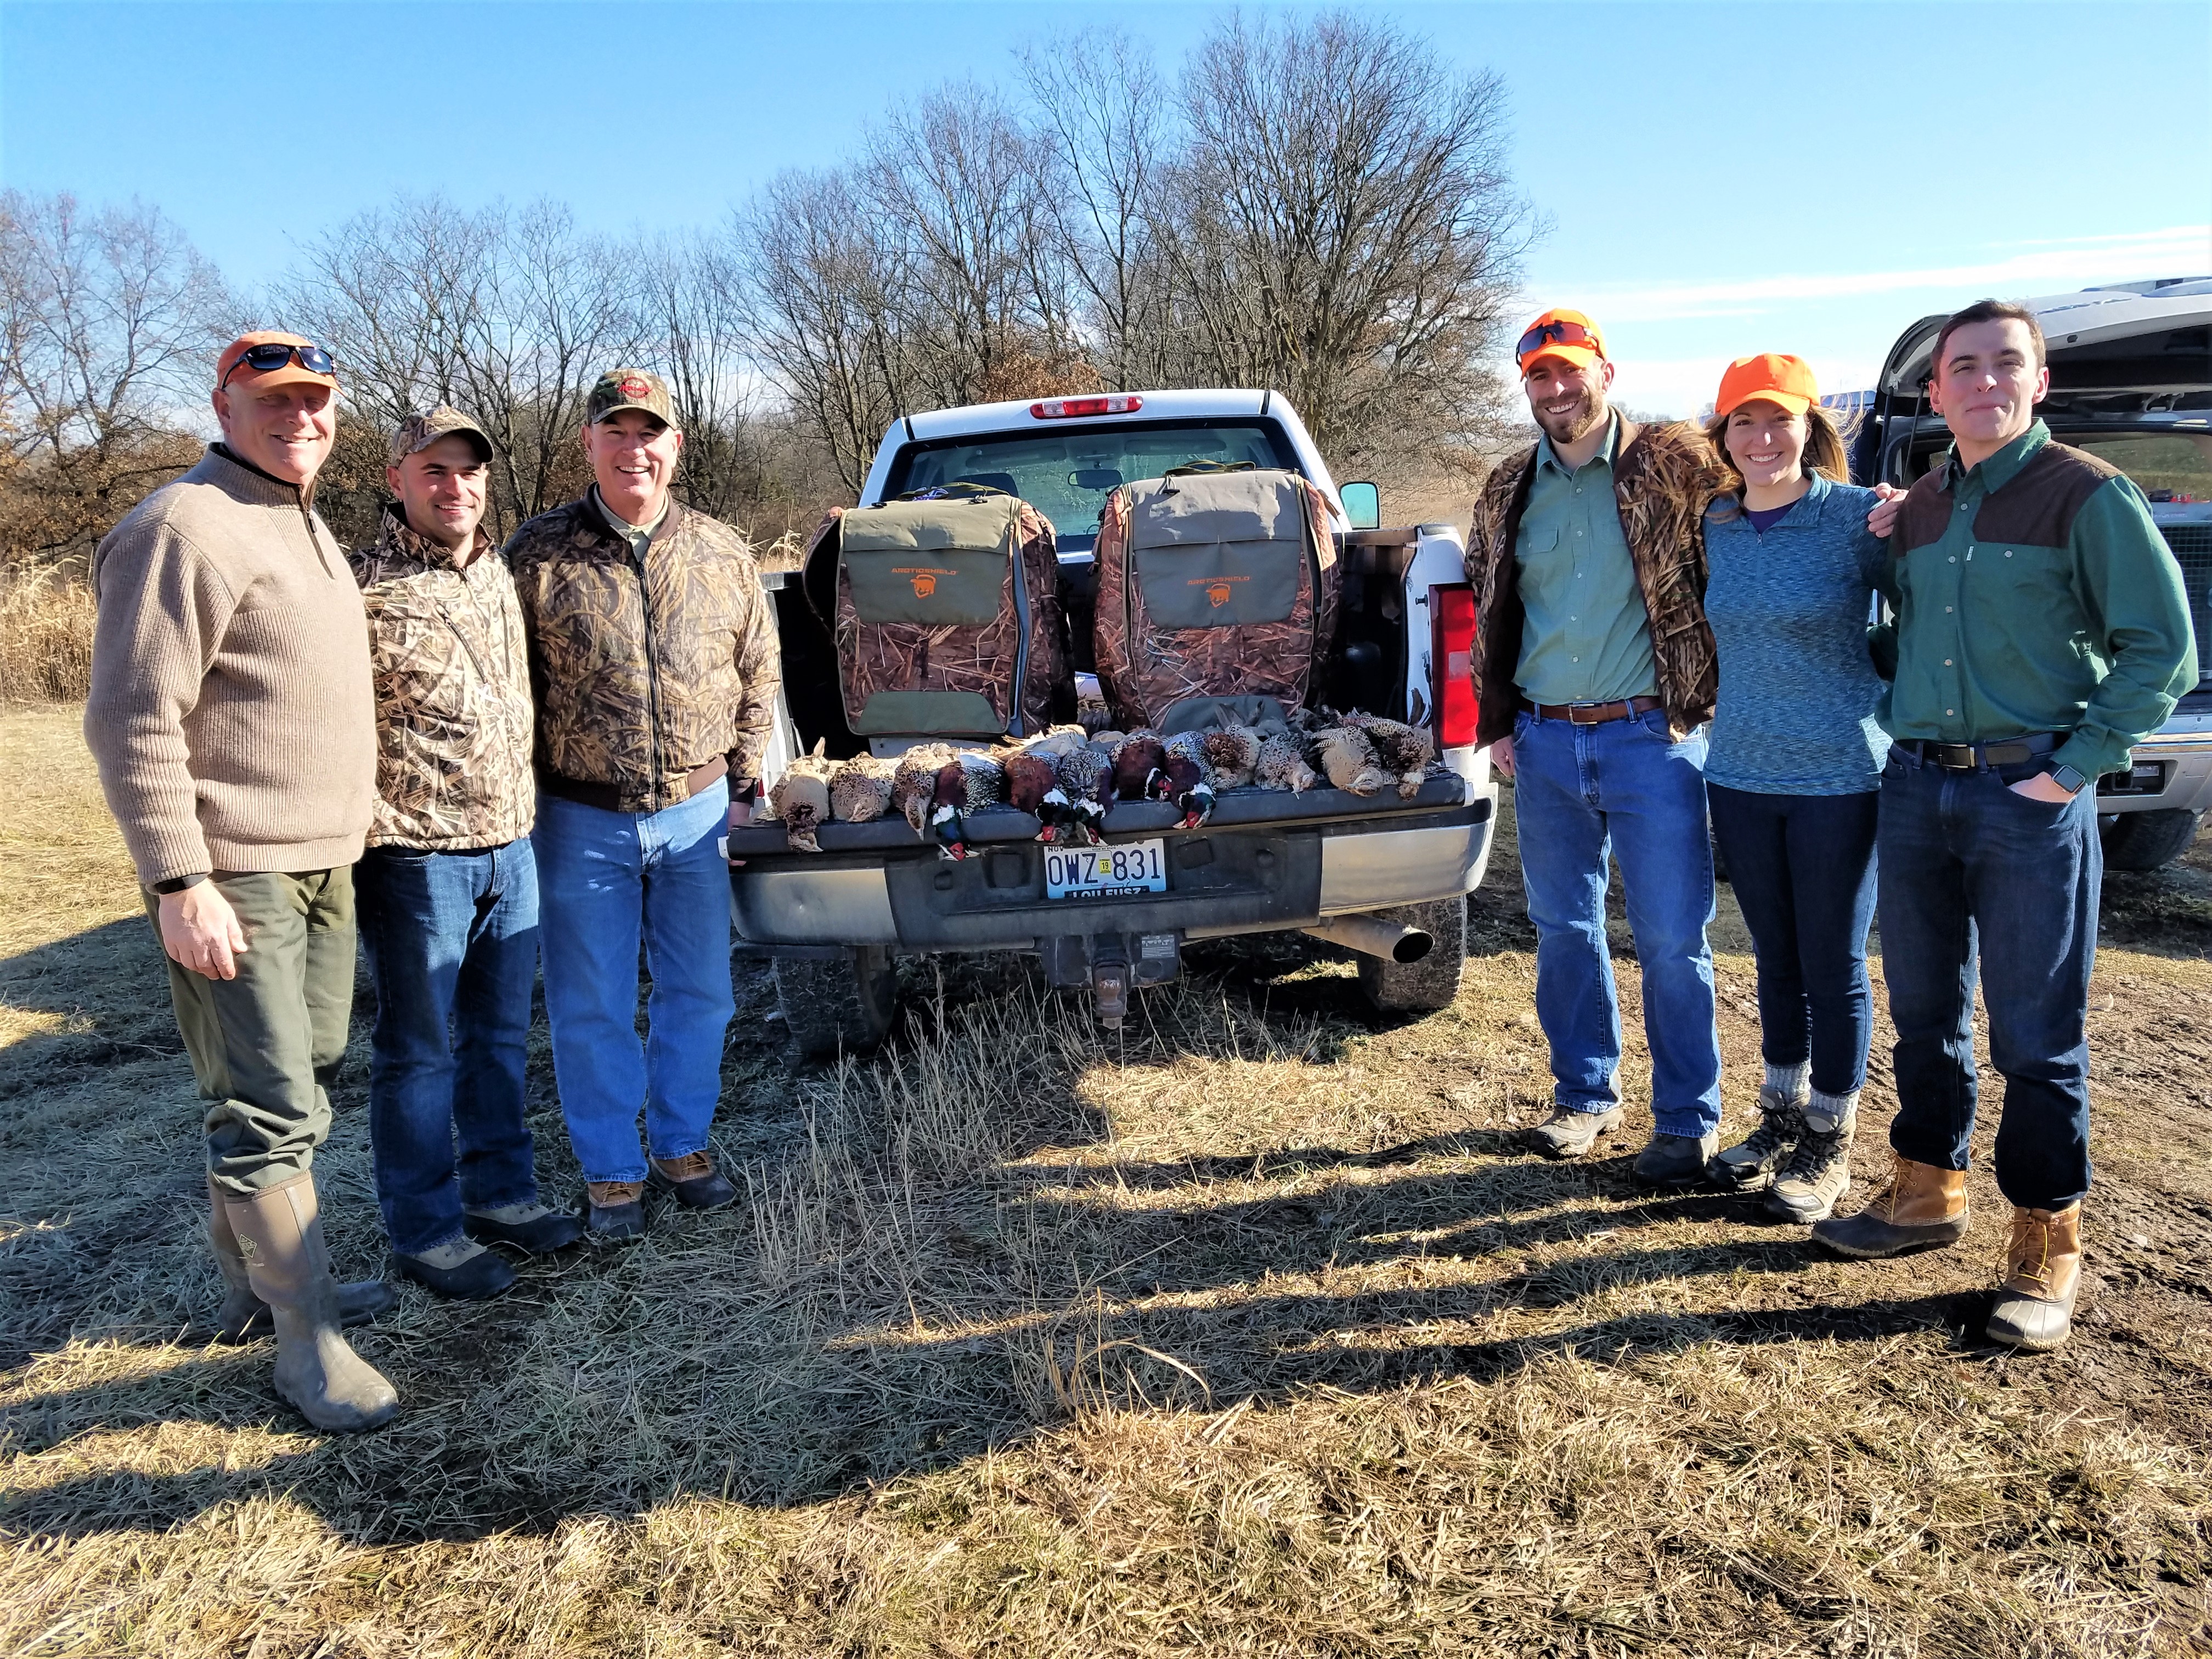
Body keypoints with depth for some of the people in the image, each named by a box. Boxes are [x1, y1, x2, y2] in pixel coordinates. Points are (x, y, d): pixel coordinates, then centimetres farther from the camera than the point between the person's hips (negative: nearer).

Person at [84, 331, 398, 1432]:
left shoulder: (304, 526, 16)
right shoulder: (186, 528, -14)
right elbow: (133, 720, -19)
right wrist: (180, 884, -22)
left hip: (321, 865, 9)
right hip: (235, 880, -9)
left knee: (294, 1091, 18)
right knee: (273, 1112, -3)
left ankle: (253, 1280, 35)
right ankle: (304, 1342, 8)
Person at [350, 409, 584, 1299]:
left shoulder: (498, 575, 11)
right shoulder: (365, 590, -12)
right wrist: (380, 834, -15)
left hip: (511, 848, 7)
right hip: (418, 859, -7)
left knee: (500, 1034, 17)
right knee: (418, 1051, 6)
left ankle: (501, 1190, 32)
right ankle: (426, 1232, 19)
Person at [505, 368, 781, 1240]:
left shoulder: (722, 553, 3)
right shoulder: (540, 554, -4)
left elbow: (758, 674, 11)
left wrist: (742, 781, 7)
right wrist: (523, 802, -3)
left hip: (698, 813, 3)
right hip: (584, 821, -2)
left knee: (698, 993, 13)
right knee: (591, 1009, 7)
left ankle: (681, 1145, 32)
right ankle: (611, 1171, 24)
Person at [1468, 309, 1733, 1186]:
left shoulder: (1676, 467, -2)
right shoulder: (1510, 493, 11)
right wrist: (1495, 723, 12)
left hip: (1652, 737, -4)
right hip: (1545, 743, 5)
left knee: (1671, 940, 0)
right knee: (1563, 930, 12)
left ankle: (1687, 1121, 14)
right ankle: (1584, 1095, 28)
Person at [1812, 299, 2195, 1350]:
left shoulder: (2089, 496, -4)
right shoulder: (1917, 509, 12)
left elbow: (2161, 651, -6)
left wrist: (2073, 767, -11)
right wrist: (1902, 732, 9)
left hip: (2029, 798, -5)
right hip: (1915, 787, 5)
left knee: (2036, 1034, 1)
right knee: (1923, 1012, 14)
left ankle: (2046, 1248, 14)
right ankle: (1927, 1193, 29)